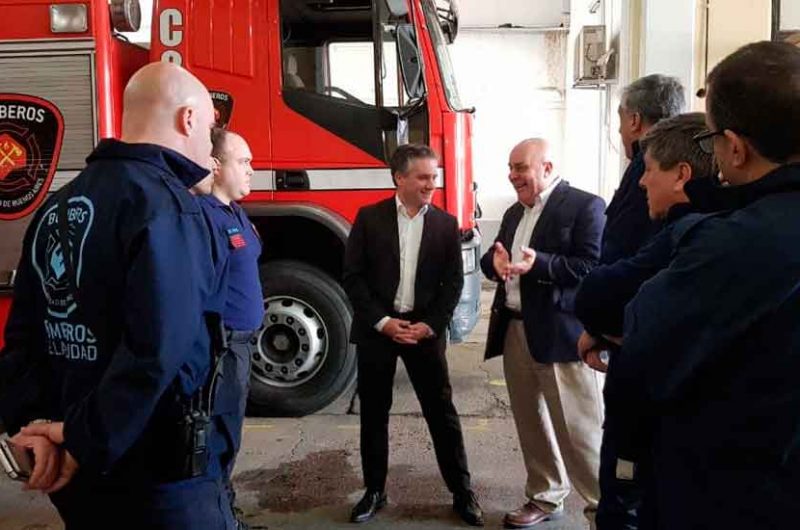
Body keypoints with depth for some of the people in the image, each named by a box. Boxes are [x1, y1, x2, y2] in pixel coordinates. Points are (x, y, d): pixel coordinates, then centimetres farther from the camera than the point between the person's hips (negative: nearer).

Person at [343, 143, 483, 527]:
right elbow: (353, 276, -4)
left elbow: (453, 282, 2)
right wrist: (382, 321, -11)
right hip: (376, 329, 0)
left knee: (442, 411, 4)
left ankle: (462, 492, 18)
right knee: (373, 412, 9)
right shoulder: (369, 218, -1)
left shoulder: (446, 224, 4)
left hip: (425, 329, 1)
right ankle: (374, 491, 24)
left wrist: (430, 325, -9)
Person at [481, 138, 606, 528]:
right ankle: (545, 497, 31)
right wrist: (494, 263, -6)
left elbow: (593, 267, -16)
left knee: (579, 430, -1)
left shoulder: (584, 206, -7)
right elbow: (491, 261, 17)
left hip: (562, 333, -7)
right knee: (531, 424, 16)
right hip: (516, 331, 8)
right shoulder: (514, 213, 18)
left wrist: (539, 264, -26)